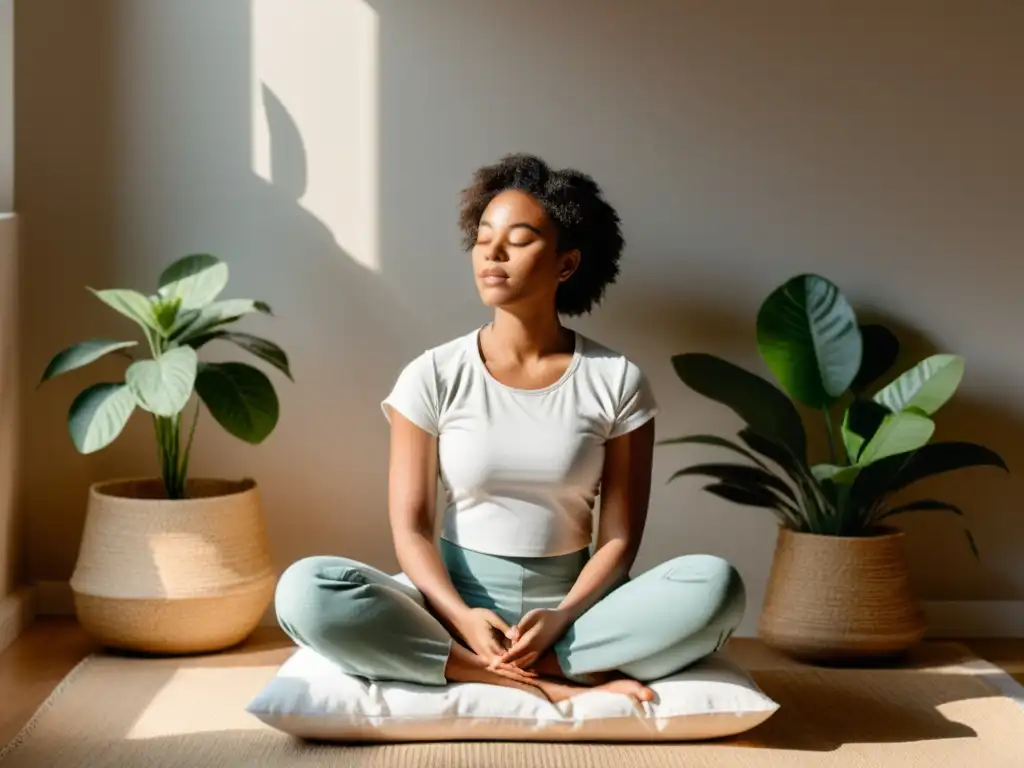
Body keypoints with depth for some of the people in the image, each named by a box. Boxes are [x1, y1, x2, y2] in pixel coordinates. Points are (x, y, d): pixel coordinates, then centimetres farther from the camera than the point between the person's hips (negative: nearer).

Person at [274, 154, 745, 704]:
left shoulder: (616, 381, 0)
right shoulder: (433, 377, 0)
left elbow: (619, 537, -2)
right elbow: (410, 527, -4)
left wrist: (561, 619, -21)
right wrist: (462, 617, -23)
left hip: (571, 606, 0)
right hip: (455, 603, 0)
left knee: (715, 584, -27)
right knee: (305, 590, -29)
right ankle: (551, 683, -28)